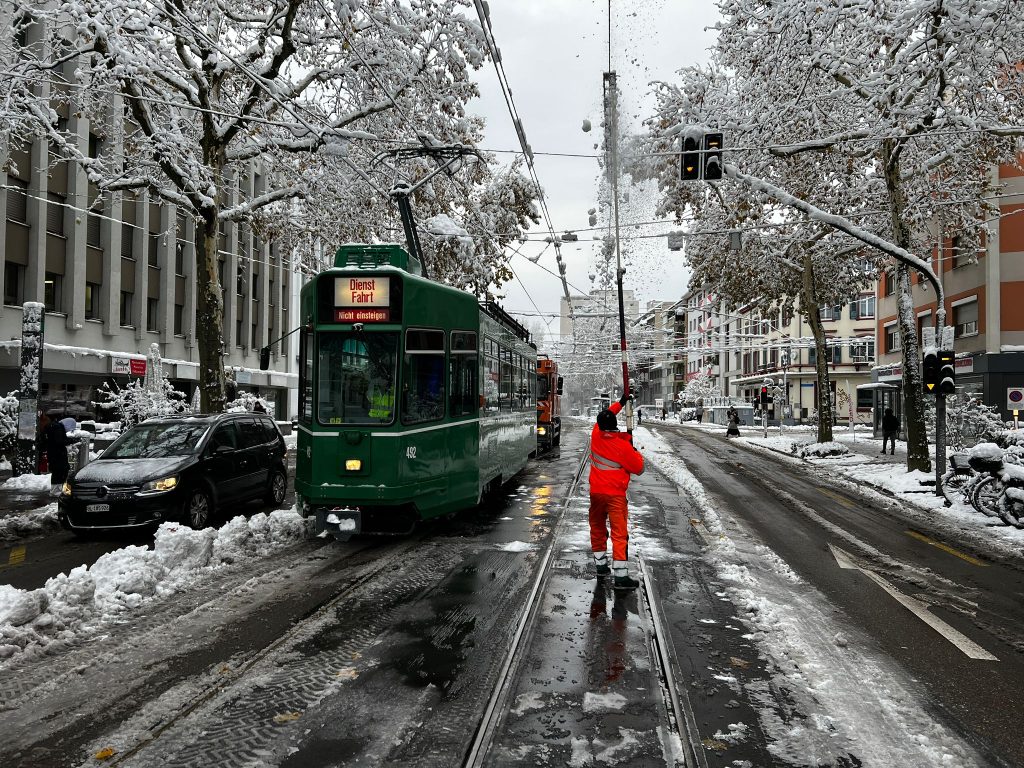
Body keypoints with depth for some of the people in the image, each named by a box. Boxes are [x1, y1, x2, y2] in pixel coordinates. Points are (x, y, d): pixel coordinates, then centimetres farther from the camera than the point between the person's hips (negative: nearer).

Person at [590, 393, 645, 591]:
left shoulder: (596, 435, -3)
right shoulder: (623, 446, -17)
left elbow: (603, 417, 19)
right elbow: (639, 469, -7)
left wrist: (620, 403, 24)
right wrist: (635, 452, 8)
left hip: (596, 492, 5)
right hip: (615, 494, -5)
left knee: (597, 528, 20)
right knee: (619, 533, -5)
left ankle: (600, 565, 28)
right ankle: (621, 576, -8)